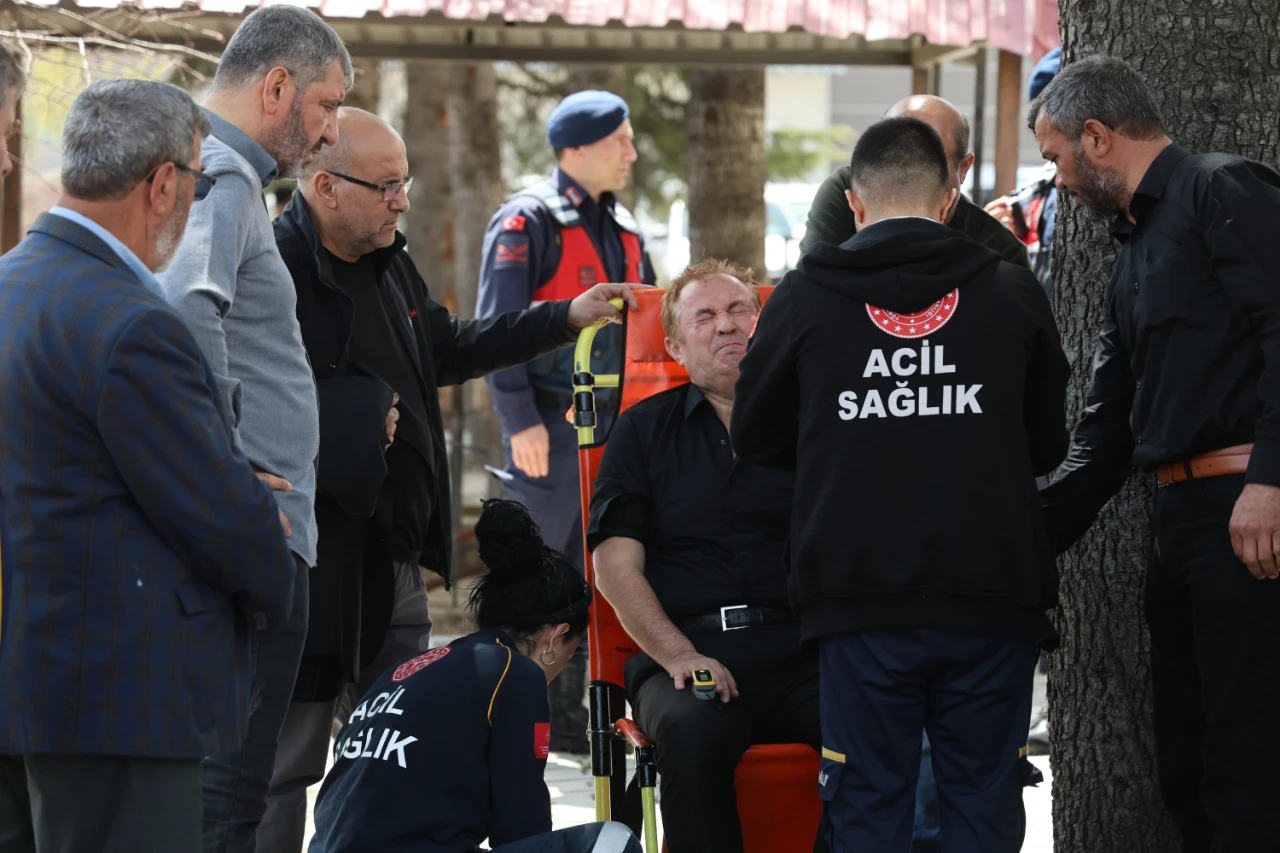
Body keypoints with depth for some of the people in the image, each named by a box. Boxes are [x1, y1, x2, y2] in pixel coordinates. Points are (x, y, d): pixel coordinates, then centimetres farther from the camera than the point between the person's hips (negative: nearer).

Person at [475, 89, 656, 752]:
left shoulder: (622, 230, 17)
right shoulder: (526, 222, -7)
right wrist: (520, 420, -19)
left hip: (610, 425, 7)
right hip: (550, 427, -7)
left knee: (589, 571, 8)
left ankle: (566, 715, 15)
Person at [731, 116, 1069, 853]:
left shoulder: (805, 299, 2)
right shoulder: (1013, 294, 3)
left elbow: (756, 439, 13)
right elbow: (1049, 445, 13)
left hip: (862, 598, 0)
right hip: (991, 592, 0)